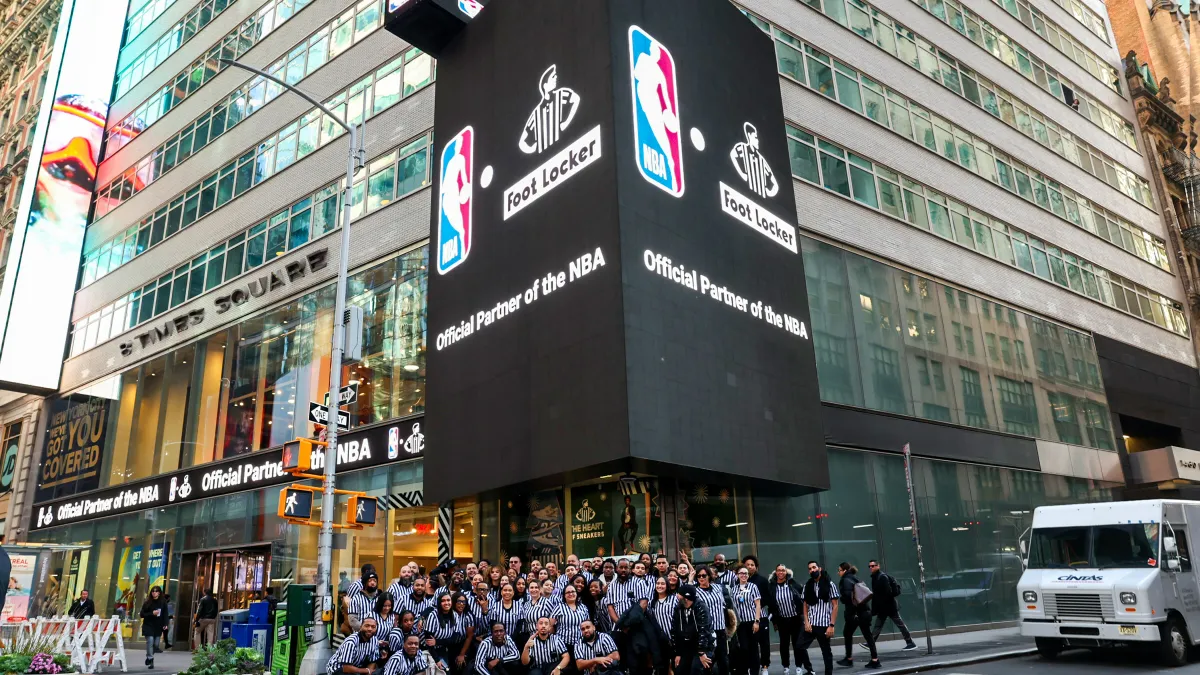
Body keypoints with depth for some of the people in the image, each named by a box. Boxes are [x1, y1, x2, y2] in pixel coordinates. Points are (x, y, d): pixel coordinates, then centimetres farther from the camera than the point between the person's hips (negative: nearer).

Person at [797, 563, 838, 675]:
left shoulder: (830, 584, -4)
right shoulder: (807, 586, 7)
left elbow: (835, 606, -5)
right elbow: (805, 605, 11)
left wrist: (831, 625, -11)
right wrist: (806, 622, -2)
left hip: (824, 624, -4)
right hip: (811, 624, 4)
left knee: (826, 652, 6)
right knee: (799, 647, -3)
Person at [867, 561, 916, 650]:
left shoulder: (883, 577, -18)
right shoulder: (875, 577, 11)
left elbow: (888, 592, -25)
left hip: (889, 605, -9)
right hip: (882, 607, 9)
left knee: (900, 624, 1)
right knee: (878, 625, 9)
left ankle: (910, 643, 10)